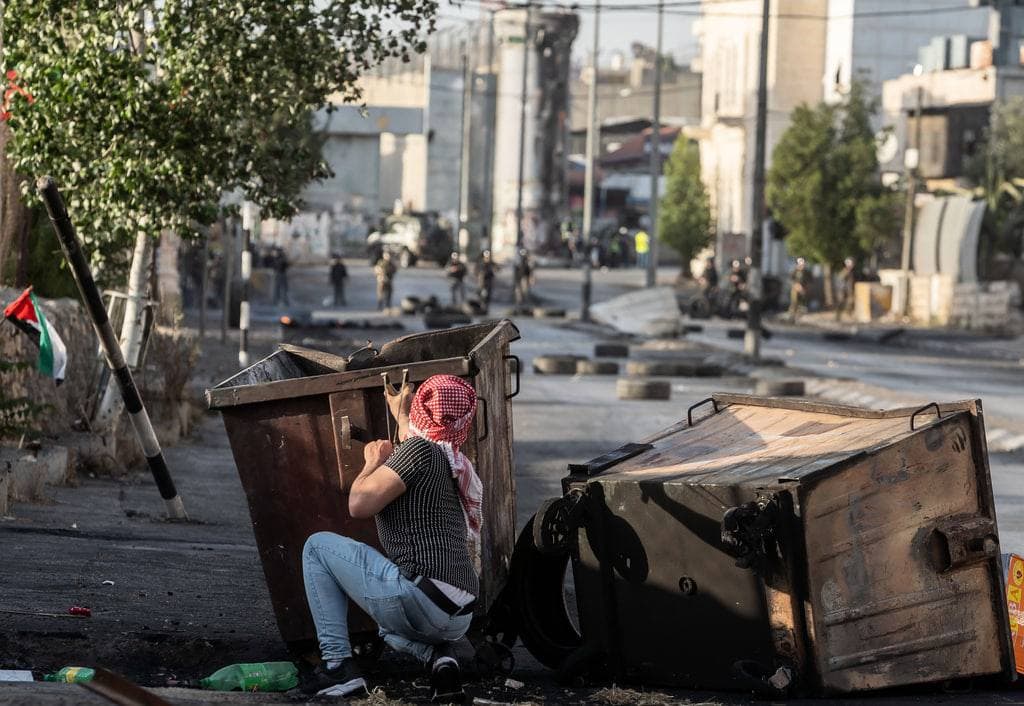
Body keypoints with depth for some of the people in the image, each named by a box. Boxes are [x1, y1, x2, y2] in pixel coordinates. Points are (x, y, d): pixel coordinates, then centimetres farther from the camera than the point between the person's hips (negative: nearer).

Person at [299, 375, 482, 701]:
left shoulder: (421, 450, -6)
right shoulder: (456, 466, 20)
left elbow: (360, 504, -11)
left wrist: (373, 462, 7)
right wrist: (401, 413, 57)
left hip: (419, 601, -8)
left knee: (317, 546, 11)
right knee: (390, 626, 42)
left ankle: (337, 664, 2)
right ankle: (438, 655, 8)